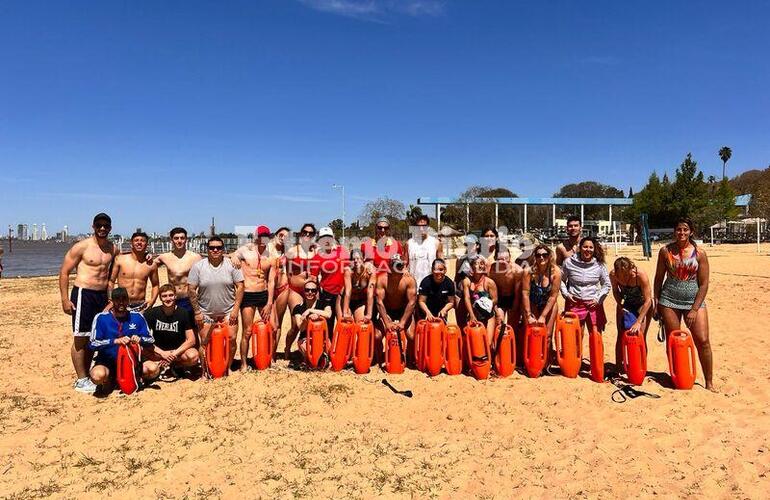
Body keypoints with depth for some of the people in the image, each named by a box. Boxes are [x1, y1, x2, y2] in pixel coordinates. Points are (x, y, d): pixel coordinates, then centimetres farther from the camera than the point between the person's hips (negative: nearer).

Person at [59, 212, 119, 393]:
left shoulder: (113, 249, 8)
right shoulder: (82, 247, -7)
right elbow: (64, 272, -5)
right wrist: (65, 299, -10)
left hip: (102, 296, 6)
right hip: (83, 294, -5)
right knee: (80, 338, -1)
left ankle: (86, 376, 23)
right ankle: (81, 380, 7)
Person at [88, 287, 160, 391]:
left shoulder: (137, 317, 1)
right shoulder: (101, 318, -5)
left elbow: (151, 341, 3)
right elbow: (92, 344, -13)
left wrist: (140, 339, -19)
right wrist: (116, 341, -26)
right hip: (107, 362, -2)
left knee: (154, 369, -24)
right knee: (98, 375, -35)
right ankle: (110, 379, 1)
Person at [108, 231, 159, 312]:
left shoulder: (151, 265, 5)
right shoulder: (120, 259, 2)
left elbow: (155, 285, 17)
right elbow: (111, 281, 6)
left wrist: (152, 301, 2)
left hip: (141, 306, 1)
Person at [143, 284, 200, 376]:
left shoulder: (183, 313, -8)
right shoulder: (152, 313, -6)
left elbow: (191, 340, -10)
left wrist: (174, 354, -21)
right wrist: (162, 353, -22)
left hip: (179, 349, -1)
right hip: (159, 351, 1)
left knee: (193, 356, -33)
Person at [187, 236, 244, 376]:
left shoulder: (231, 265, -4)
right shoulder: (198, 266, -5)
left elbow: (240, 286, -3)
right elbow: (191, 290, -4)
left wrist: (235, 309, -8)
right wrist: (197, 312, -6)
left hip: (228, 311, 0)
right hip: (205, 312, 0)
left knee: (231, 339, -3)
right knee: (204, 342, 4)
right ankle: (205, 371, 22)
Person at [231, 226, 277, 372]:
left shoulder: (271, 258, 5)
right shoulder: (245, 251, -1)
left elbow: (271, 281, 4)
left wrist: (269, 303, -1)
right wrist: (235, 258, -14)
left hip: (264, 294, 3)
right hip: (248, 295, -3)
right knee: (247, 332, 0)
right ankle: (244, 364, 15)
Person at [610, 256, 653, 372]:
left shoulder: (641, 275, -33)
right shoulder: (613, 275, -24)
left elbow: (648, 300, -28)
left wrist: (638, 322, -30)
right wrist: (620, 306, -19)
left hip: (642, 305, -3)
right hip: (625, 304, 3)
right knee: (620, 335, 5)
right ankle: (618, 366, 16)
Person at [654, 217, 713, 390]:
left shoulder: (699, 253, -3)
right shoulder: (665, 251, 0)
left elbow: (704, 284, -4)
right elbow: (658, 278, 7)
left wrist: (694, 309, -9)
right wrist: (657, 303, 4)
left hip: (694, 300, -1)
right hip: (669, 300, 1)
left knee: (703, 340, -7)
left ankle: (709, 382, 8)